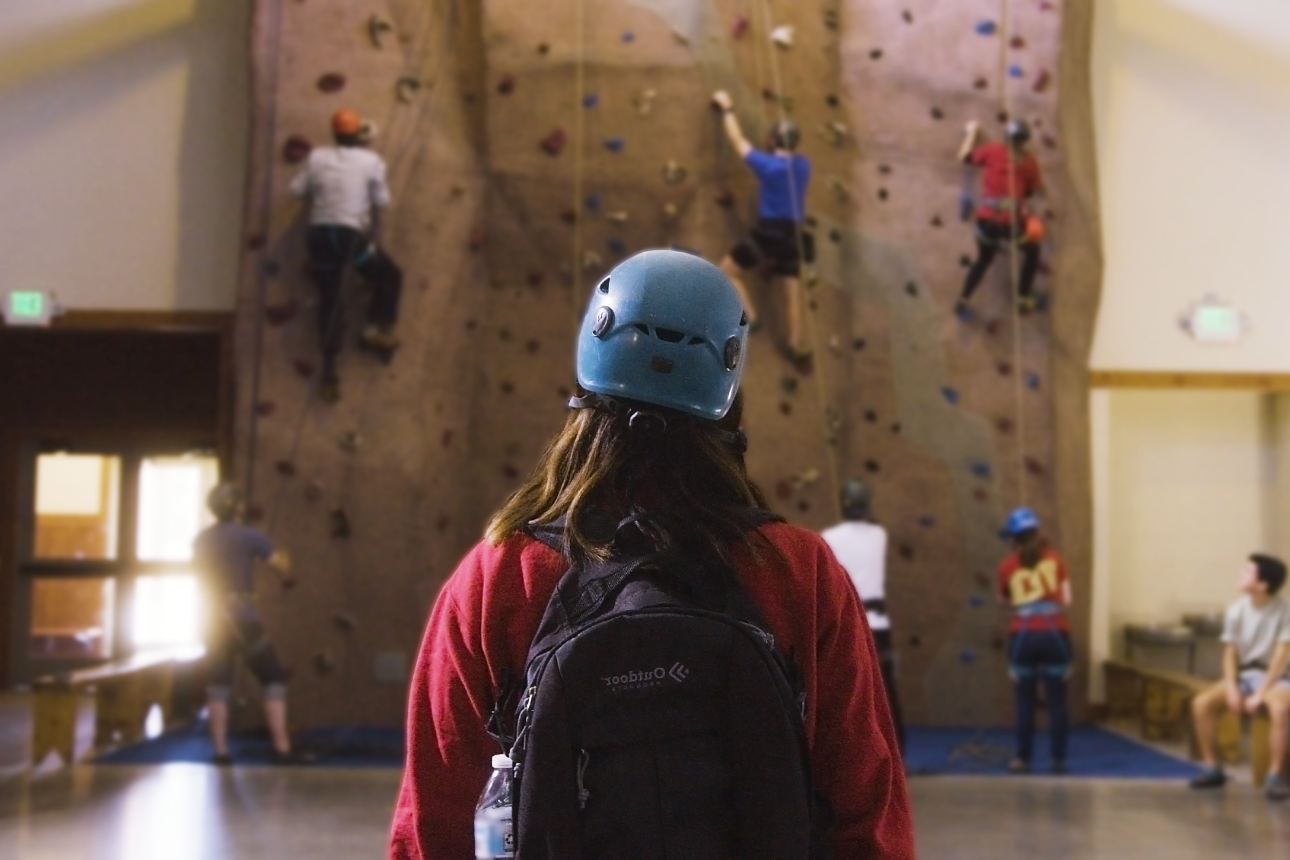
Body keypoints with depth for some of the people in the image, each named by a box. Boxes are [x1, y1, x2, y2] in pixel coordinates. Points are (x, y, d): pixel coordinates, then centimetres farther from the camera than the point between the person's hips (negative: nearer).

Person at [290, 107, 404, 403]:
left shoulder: (318, 157, 8)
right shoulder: (371, 161, 1)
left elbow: (298, 190, 9)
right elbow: (378, 204, 3)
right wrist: (376, 238, 12)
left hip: (319, 234, 4)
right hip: (351, 235, -4)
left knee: (330, 299, 11)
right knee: (390, 277, 19)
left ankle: (329, 370, 6)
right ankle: (375, 328, 1)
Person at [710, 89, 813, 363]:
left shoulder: (767, 164, -14)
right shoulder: (804, 165, 3)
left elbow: (737, 141, -2)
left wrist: (727, 107, 9)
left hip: (769, 234, -6)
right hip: (793, 235, 6)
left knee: (726, 270, 11)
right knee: (792, 292, 13)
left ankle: (747, 315, 0)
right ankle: (796, 344, 14)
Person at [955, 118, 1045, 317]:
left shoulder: (992, 150, 6)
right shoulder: (1028, 161, 7)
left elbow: (964, 156, 19)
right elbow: (1035, 189, 17)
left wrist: (972, 132, 33)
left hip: (986, 218, 2)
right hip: (1011, 220, -2)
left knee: (984, 258, 28)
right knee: (1032, 252, 27)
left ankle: (963, 301, 21)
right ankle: (1024, 299, 23)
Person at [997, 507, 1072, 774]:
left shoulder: (1007, 566, 7)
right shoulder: (1054, 558, 7)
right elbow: (1066, 598, 6)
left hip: (1022, 636, 0)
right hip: (1055, 634, 0)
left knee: (1025, 701, 9)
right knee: (1057, 700, 6)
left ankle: (1023, 759, 12)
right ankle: (1058, 759, 9)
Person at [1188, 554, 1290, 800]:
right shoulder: (1236, 610, -3)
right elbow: (1230, 653, 3)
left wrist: (1260, 694, -20)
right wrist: (1232, 688, -11)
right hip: (1244, 674, 5)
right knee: (1201, 704, -18)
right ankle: (1213, 769, -6)